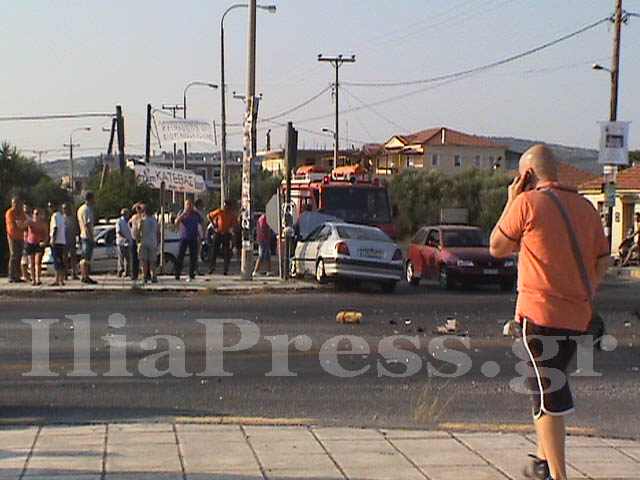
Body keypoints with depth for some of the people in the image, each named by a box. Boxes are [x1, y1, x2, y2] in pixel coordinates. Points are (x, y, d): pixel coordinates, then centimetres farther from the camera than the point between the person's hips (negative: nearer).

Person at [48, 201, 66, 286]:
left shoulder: (55, 216, -10)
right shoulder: (61, 215, 18)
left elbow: (55, 228, -19)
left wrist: (53, 239, -20)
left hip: (56, 241, -9)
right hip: (62, 241, 9)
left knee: (57, 261, -10)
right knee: (61, 261, 9)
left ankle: (57, 280, -12)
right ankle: (61, 280, 10)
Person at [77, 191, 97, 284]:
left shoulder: (80, 209, 16)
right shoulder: (87, 210, -16)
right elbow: (88, 225, -20)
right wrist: (92, 237, -19)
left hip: (82, 235, 10)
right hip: (88, 236, -10)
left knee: (84, 258, 13)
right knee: (87, 258, -8)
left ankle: (84, 276, 17)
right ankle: (86, 277, -9)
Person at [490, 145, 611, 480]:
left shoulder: (528, 202, -9)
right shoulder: (585, 206, 10)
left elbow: (497, 248, 2)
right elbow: (603, 261, 12)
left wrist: (511, 201, 7)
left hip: (540, 313, -7)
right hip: (577, 316, 7)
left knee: (547, 396, -4)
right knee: (550, 389, 21)